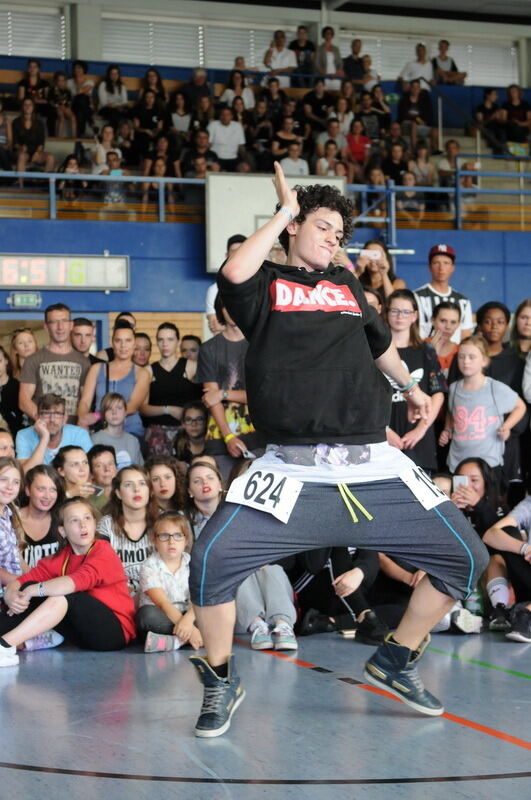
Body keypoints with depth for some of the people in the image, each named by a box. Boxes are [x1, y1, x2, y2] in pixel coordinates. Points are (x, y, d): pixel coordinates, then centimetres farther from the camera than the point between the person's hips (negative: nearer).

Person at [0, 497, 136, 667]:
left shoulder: (104, 552, -11)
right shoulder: (60, 559, 6)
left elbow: (78, 582, -30)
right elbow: (21, 581, -3)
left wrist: (32, 591, -25)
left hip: (116, 632, -6)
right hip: (82, 635, 6)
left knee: (63, 594, -30)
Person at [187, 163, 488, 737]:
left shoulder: (346, 285, 22)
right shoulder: (266, 285, 8)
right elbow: (235, 271, -16)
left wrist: (410, 387, 52)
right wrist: (286, 208, -2)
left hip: (374, 470, 5)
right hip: (293, 472, -4)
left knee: (466, 558, 1)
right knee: (212, 560, -23)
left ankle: (395, 662, 23)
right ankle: (222, 683, 3)